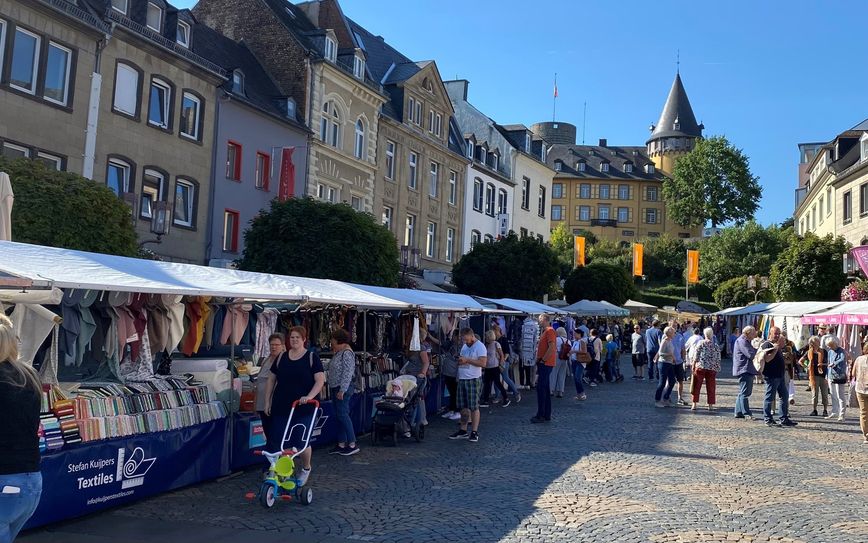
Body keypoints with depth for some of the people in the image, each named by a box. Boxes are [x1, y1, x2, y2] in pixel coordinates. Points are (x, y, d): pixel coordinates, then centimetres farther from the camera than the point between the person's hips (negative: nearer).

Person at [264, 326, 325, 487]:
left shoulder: (312, 357, -2)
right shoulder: (282, 357, 8)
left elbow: (320, 380, -10)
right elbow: (272, 379, 14)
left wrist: (310, 396, -24)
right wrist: (267, 401, 9)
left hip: (304, 408, -3)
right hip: (281, 407, 3)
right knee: (277, 441, -2)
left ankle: (305, 469, 29)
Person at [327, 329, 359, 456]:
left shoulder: (347, 353, -15)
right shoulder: (339, 352, 16)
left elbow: (347, 373, -21)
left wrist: (342, 390, -23)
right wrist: (333, 388, 20)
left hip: (343, 389, -10)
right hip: (335, 388, 10)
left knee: (342, 414, -10)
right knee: (339, 416, 11)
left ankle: (352, 444, -5)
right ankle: (341, 444, 16)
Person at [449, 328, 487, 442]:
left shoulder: (480, 346, -9)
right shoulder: (464, 346, 17)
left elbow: (483, 363, -19)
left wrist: (467, 360, -19)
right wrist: (459, 361, 4)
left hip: (473, 380, -8)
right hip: (462, 379, 8)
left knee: (474, 407, -4)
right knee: (463, 407, 10)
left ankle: (474, 432, 1)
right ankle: (463, 431, 18)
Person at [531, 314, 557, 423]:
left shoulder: (550, 331, -13)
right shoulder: (545, 331, 19)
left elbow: (552, 348, -22)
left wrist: (542, 360, -17)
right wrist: (539, 360, 14)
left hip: (545, 364, -10)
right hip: (544, 364, 10)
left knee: (541, 389, -9)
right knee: (545, 390, 12)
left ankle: (541, 415, -8)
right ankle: (547, 415, 17)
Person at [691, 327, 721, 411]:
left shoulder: (701, 343, -3)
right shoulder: (716, 346, 3)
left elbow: (696, 356, -4)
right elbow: (718, 359, 5)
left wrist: (693, 366, 3)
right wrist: (717, 369, 13)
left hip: (700, 367, -2)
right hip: (712, 369, 2)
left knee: (697, 386, 5)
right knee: (710, 387, 8)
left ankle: (694, 404, 4)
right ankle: (710, 405, 9)